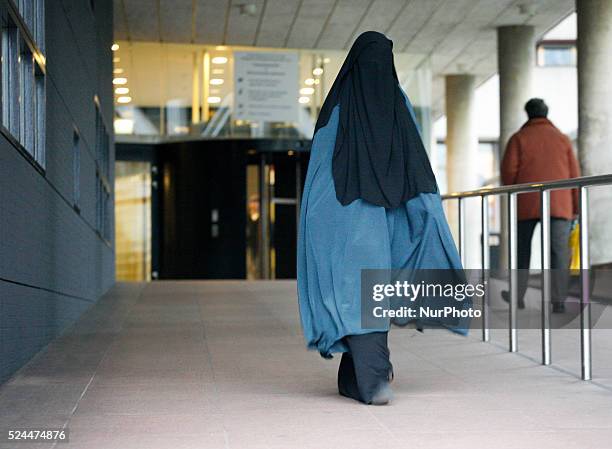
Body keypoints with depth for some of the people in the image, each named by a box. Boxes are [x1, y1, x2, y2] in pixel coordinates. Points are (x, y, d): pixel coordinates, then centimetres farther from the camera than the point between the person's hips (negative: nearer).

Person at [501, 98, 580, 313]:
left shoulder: (519, 138, 4)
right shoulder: (562, 139, 10)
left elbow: (508, 171, -4)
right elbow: (574, 175, 7)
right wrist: (574, 209, 11)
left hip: (527, 203, 0)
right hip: (559, 204, 1)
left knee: (522, 249, 14)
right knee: (559, 252, -3)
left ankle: (517, 295, 19)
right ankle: (559, 301, -13)